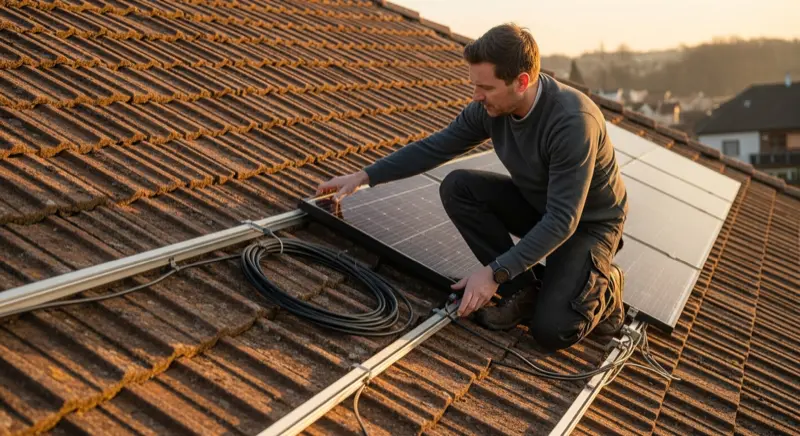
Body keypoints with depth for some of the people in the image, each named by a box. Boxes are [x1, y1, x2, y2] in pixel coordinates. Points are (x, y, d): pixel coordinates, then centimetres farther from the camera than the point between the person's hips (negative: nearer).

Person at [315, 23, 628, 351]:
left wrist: (493, 272, -37)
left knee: (551, 330, -25)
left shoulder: (573, 122, -36)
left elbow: (563, 221, -35)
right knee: (457, 187, -16)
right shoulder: (491, 107, -16)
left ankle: (603, 285, 8)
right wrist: (364, 177, -5)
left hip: (589, 220, -6)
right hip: (537, 204, 7)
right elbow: (435, 147, -3)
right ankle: (522, 288, -6)